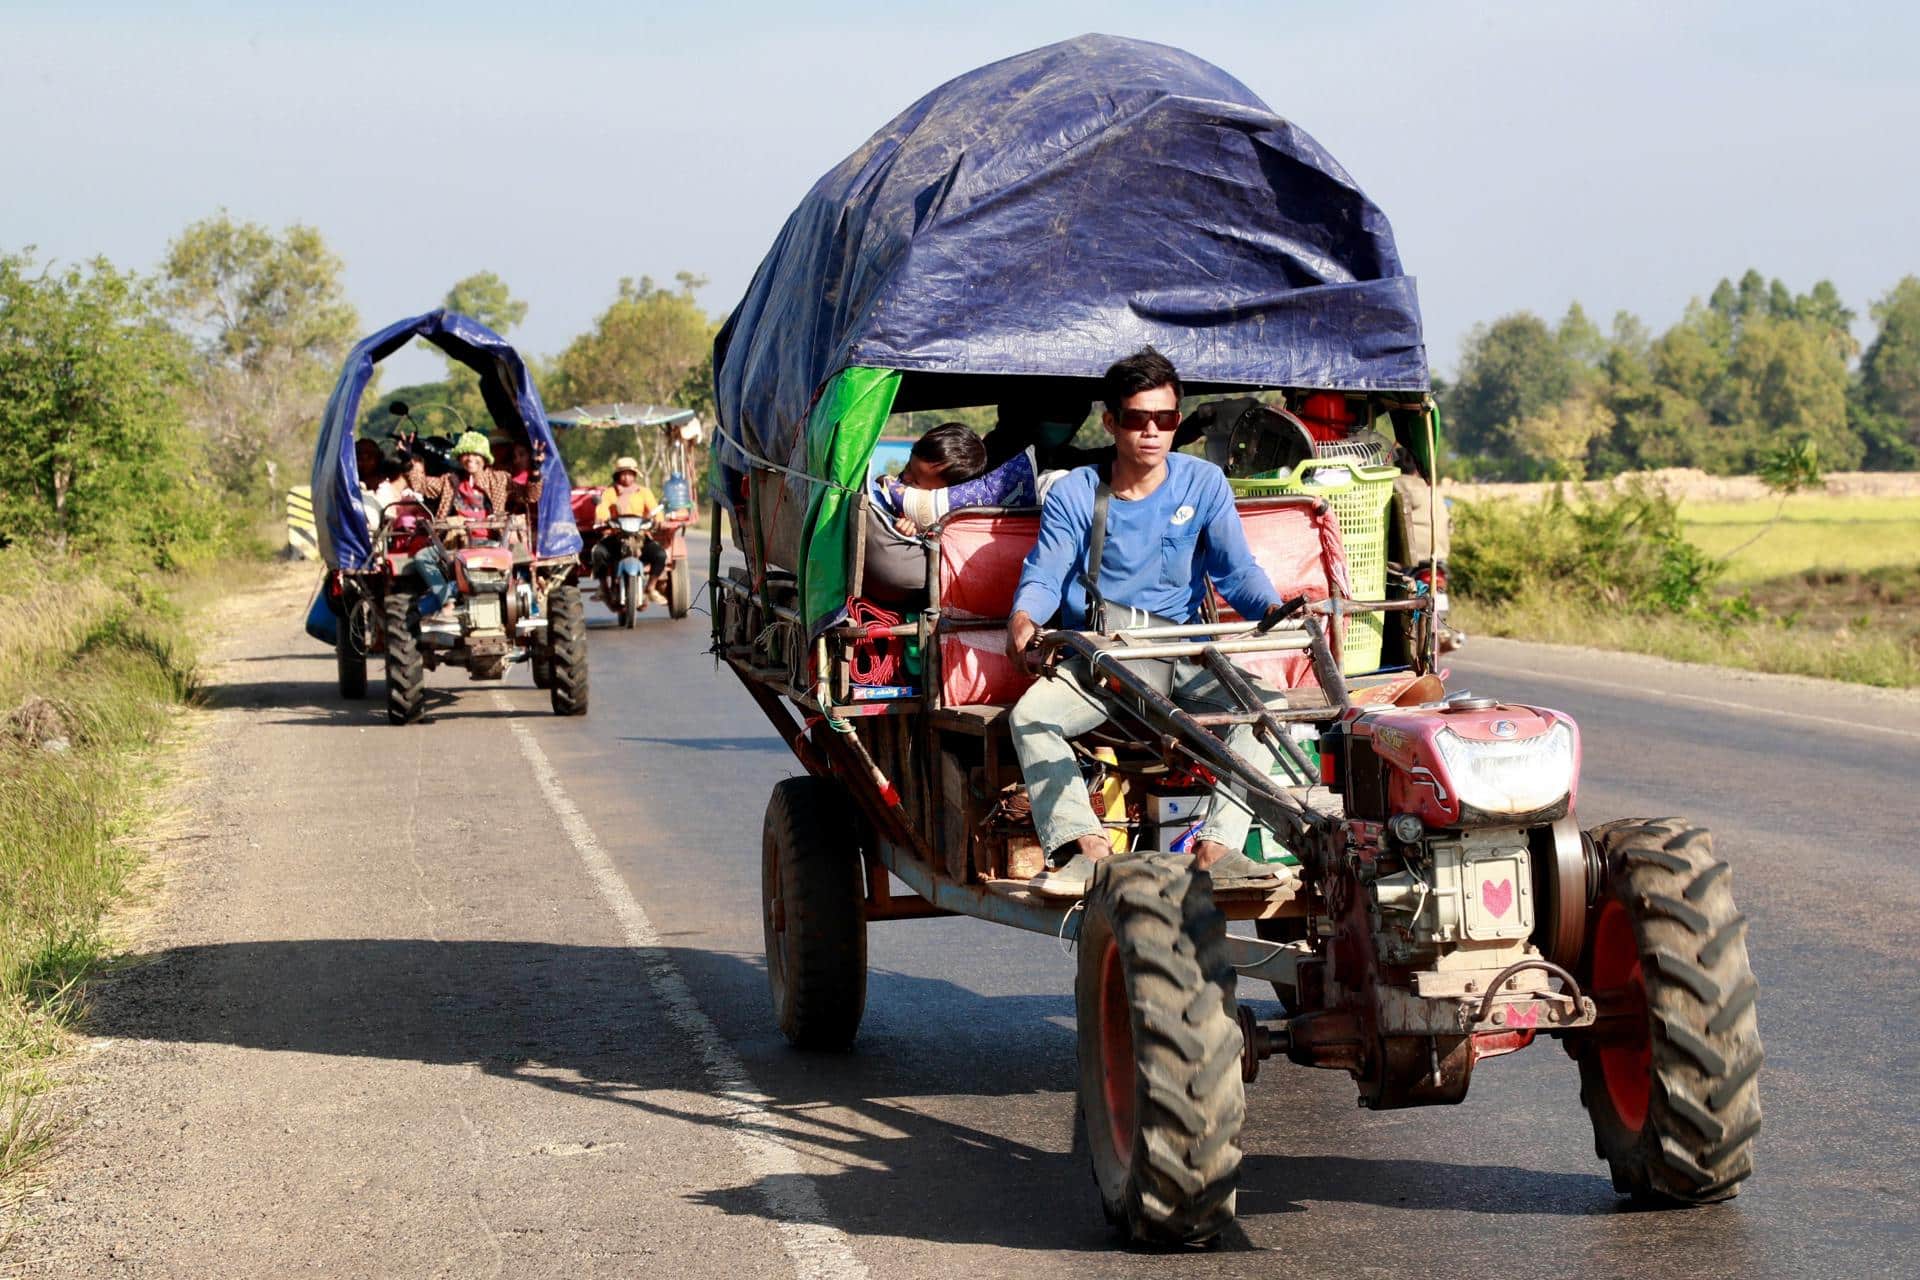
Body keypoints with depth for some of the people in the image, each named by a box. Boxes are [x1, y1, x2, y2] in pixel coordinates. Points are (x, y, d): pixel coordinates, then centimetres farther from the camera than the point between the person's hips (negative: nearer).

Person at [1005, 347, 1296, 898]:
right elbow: (1044, 575, -1)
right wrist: (1023, 617, -25)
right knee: (1030, 715, -29)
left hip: (1184, 656, 1)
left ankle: (1217, 847, -27)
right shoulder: (1073, 494, 3)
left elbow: (1237, 569, 2)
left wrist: (1273, 610, -20)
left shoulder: (1204, 484, 6)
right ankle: (1085, 847, -34)